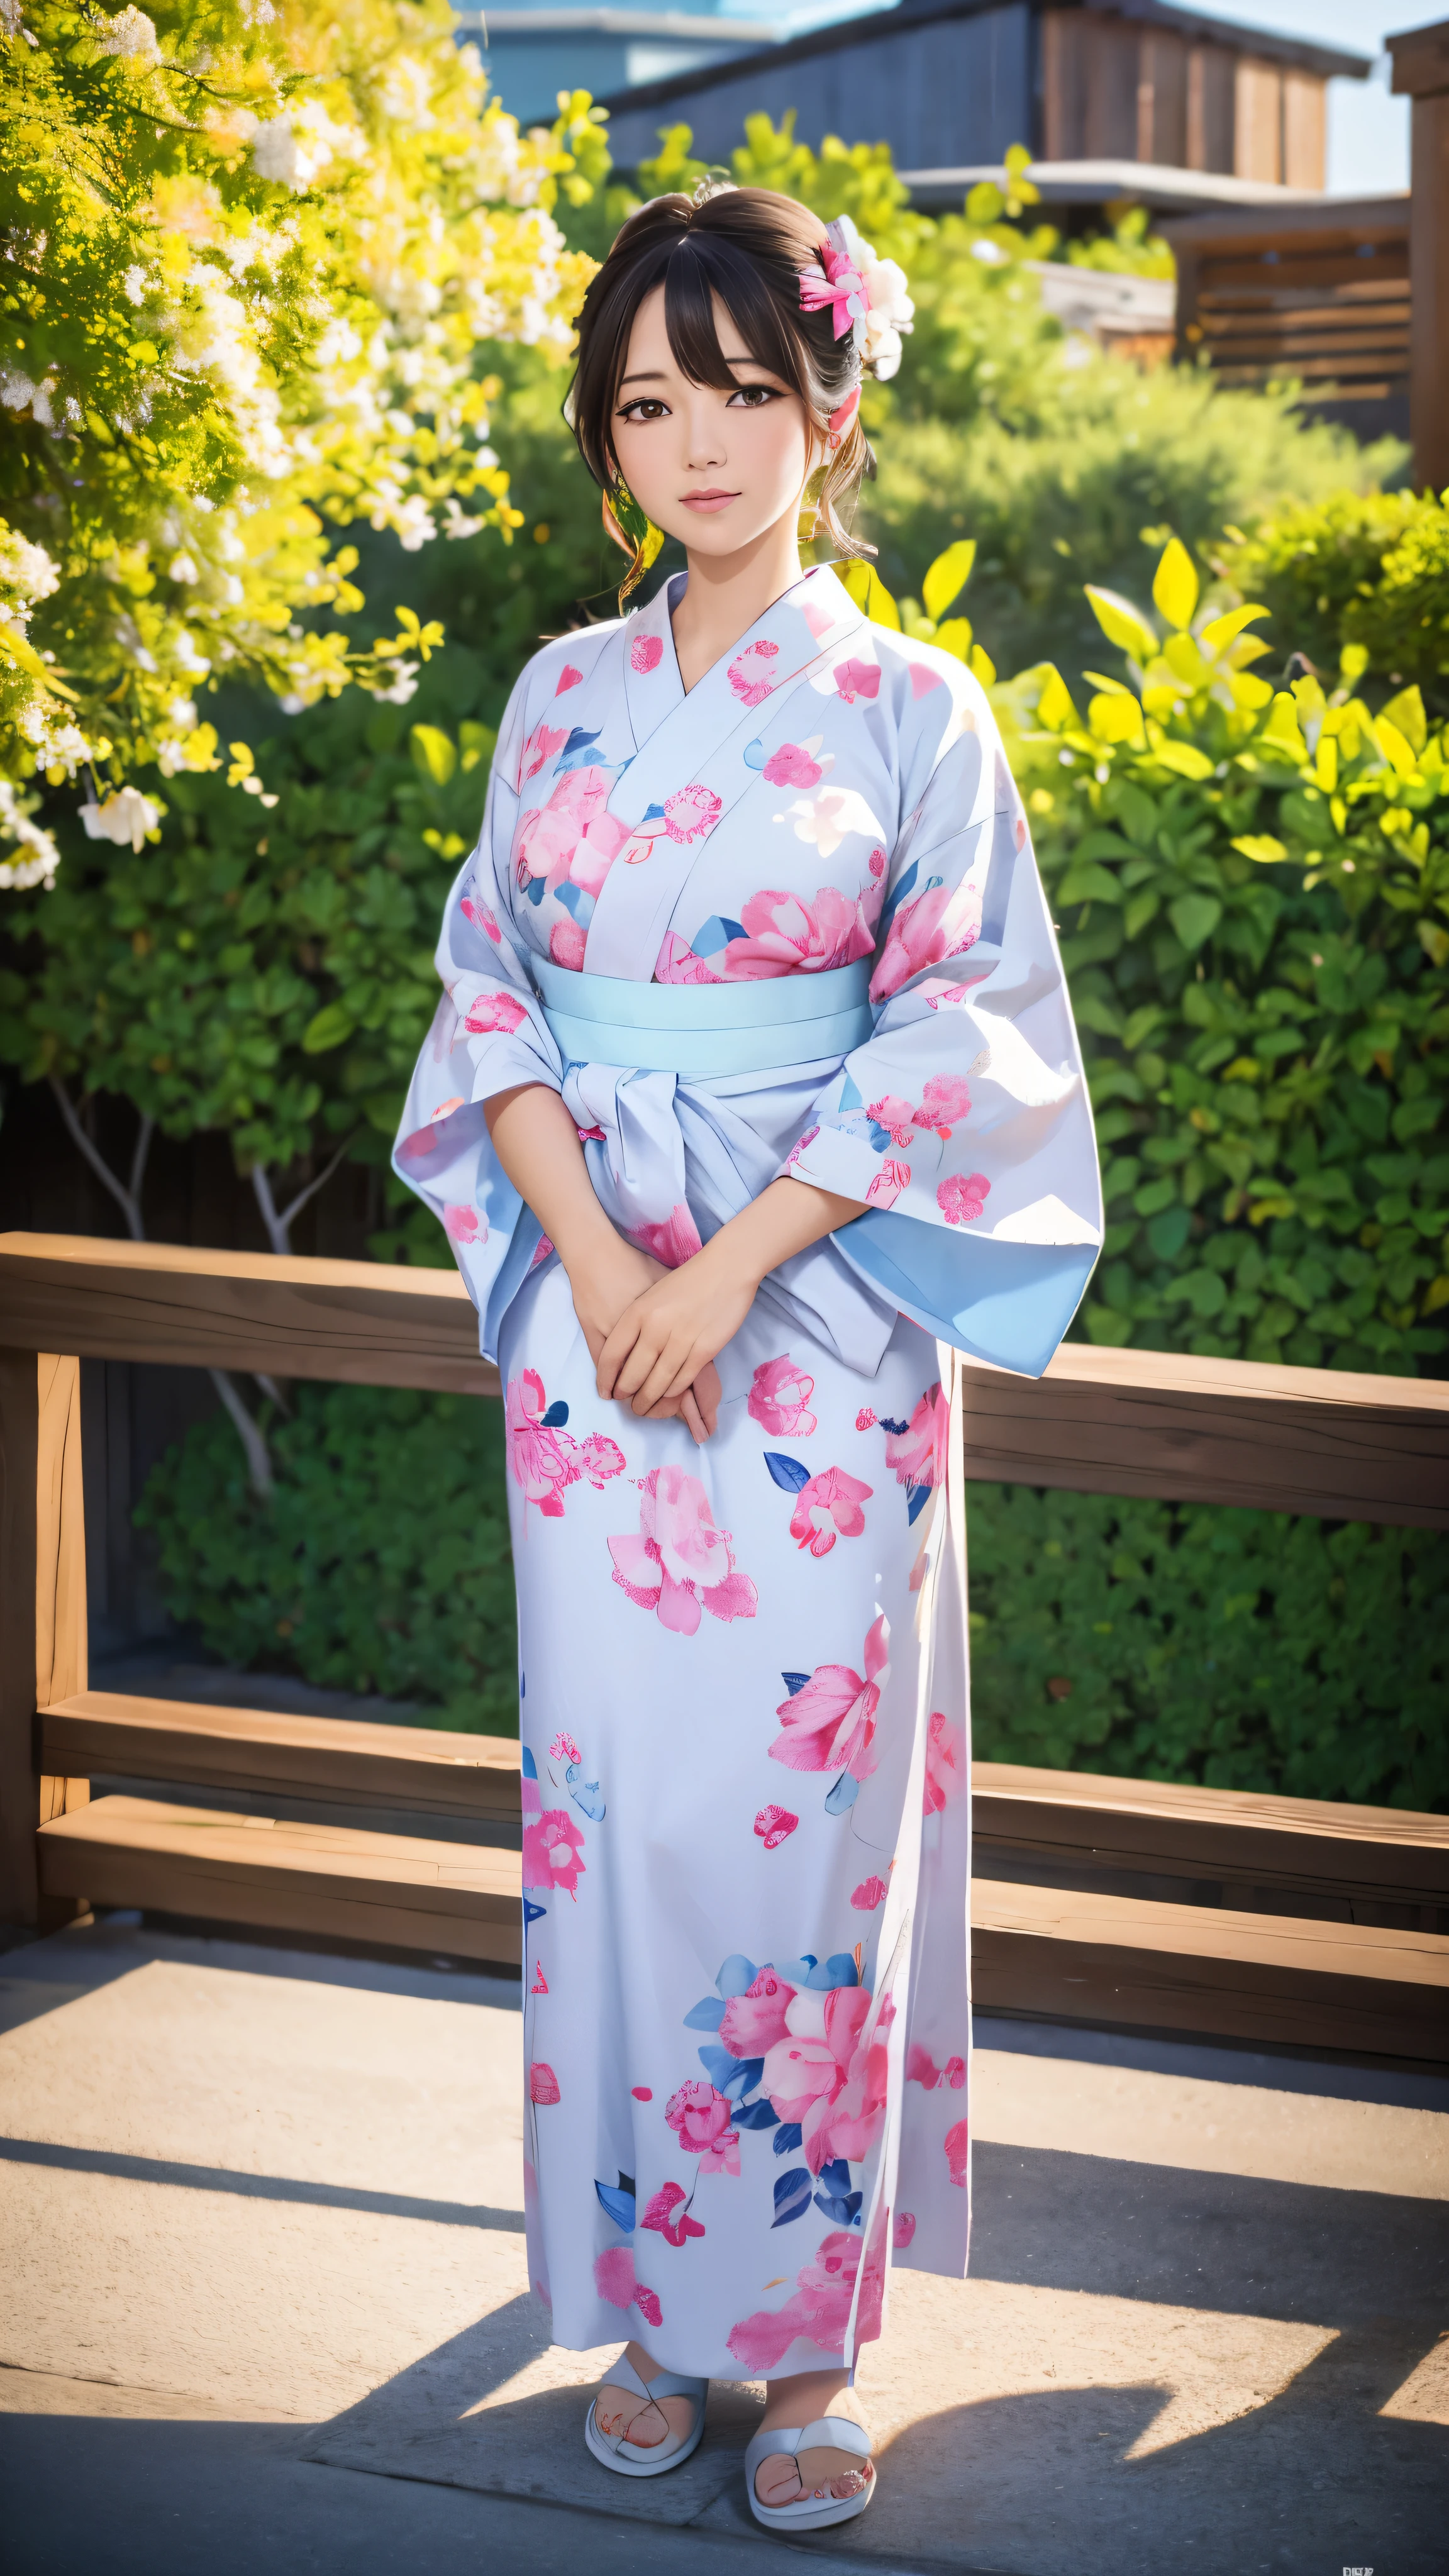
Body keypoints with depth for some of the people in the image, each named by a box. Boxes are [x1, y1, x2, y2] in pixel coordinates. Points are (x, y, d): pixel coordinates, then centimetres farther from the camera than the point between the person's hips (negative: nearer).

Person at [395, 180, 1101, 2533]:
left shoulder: (910, 708, 0)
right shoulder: (564, 696, 9)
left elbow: (955, 1033, -5)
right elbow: (489, 989, 8)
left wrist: (734, 1269, -14)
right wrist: (592, 1256, -8)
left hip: (823, 1323, -3)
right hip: (589, 1306, 3)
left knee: (803, 1811, -2)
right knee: (614, 1799, 4)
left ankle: (809, 2333, 10)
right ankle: (650, 2300, 17)